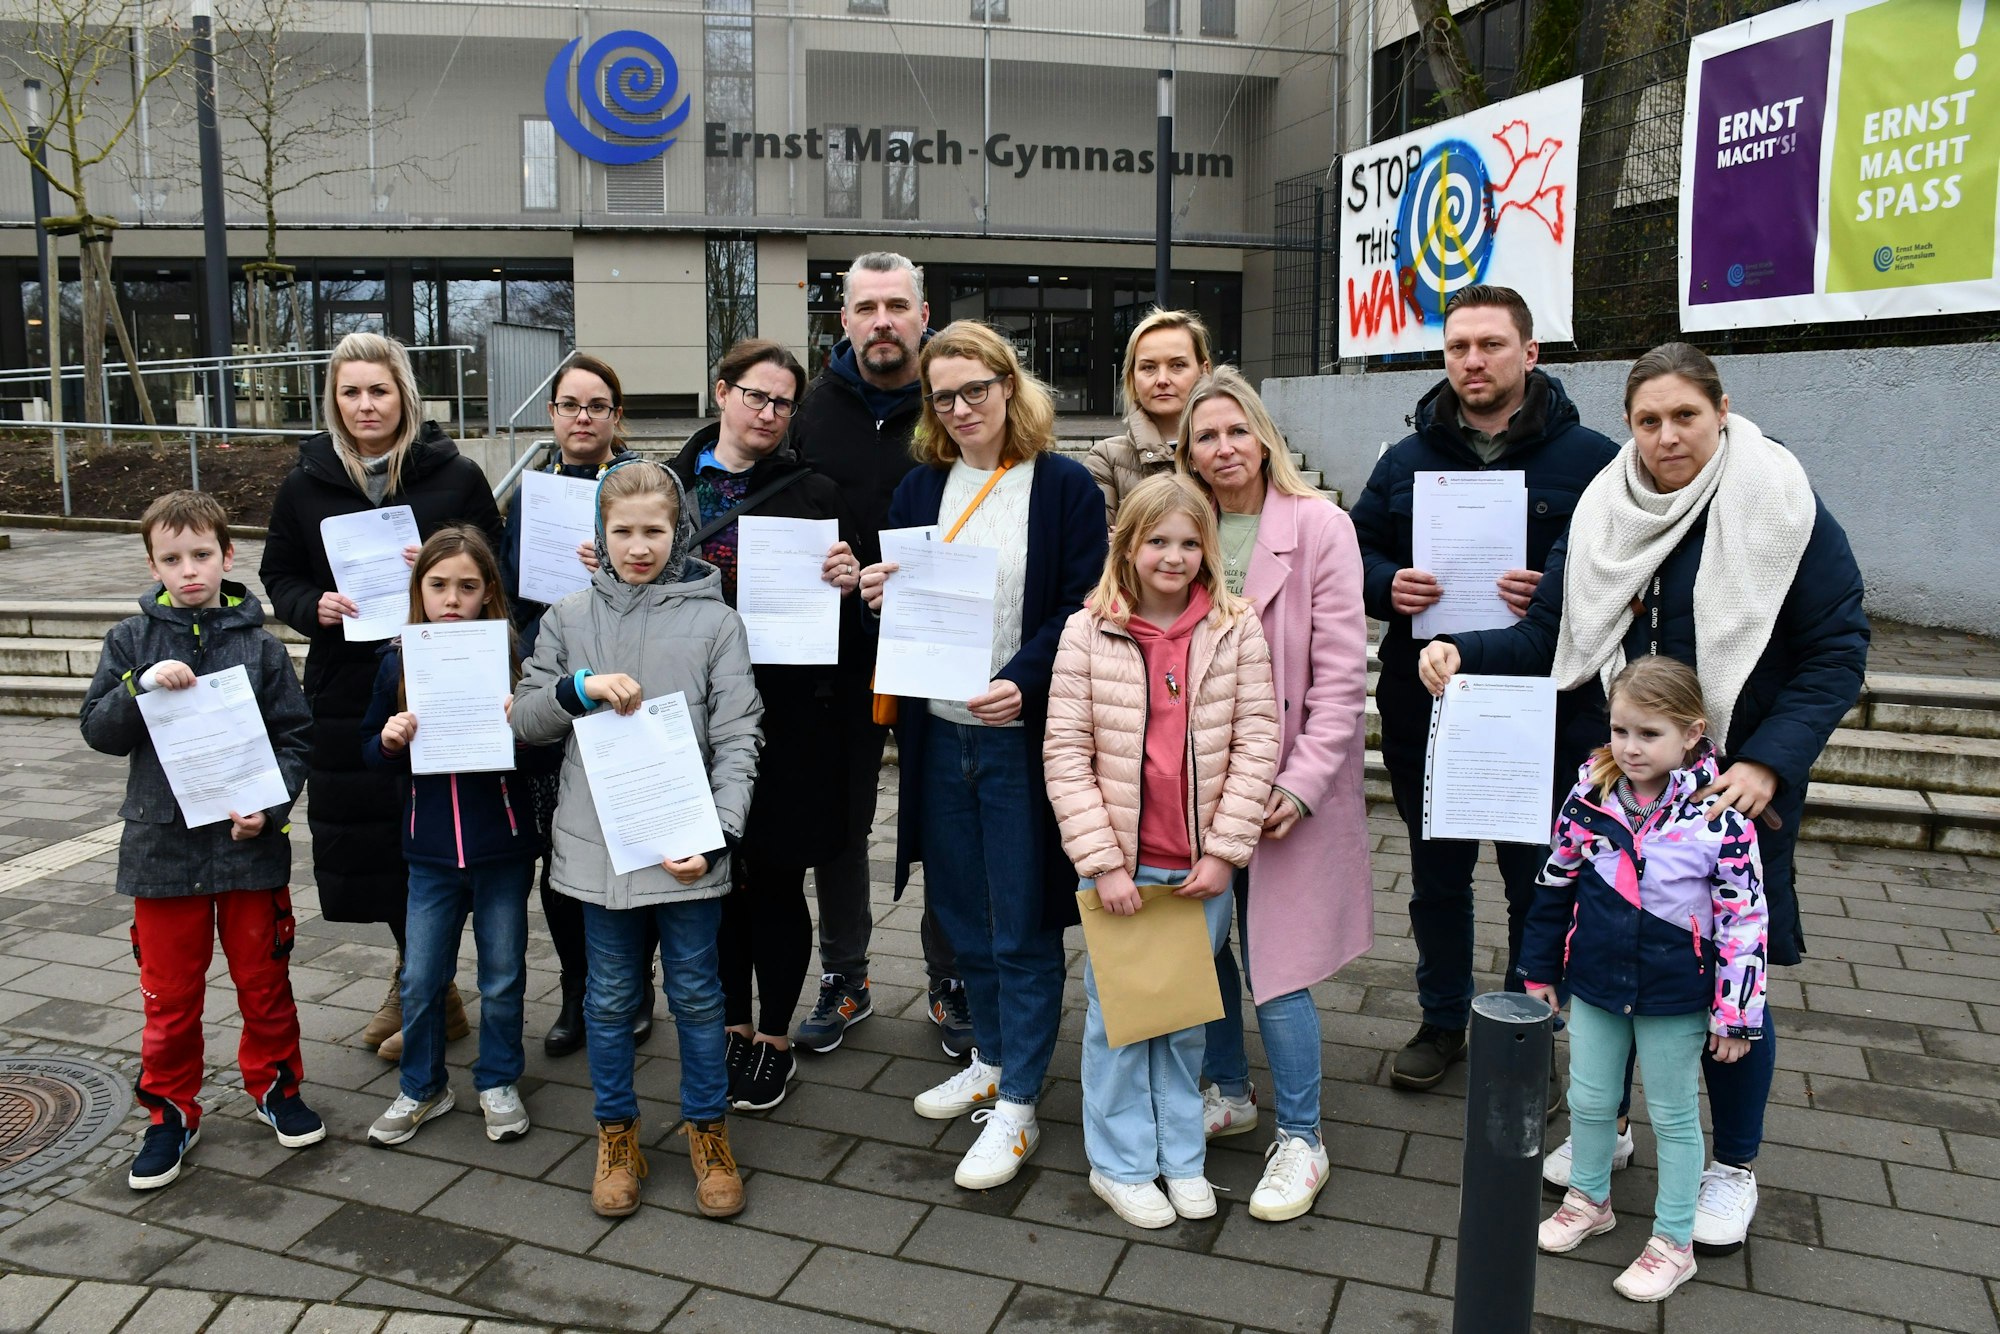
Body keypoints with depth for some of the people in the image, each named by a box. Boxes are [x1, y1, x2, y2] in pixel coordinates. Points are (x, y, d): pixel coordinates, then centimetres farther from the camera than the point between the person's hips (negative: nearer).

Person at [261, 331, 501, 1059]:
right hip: (345, 691, 3)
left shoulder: (456, 475, 0)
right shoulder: (306, 484, 7)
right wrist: (312, 607, -7)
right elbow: (278, 574, 14)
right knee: (367, 841, 9)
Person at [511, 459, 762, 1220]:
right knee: (610, 998, 15)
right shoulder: (569, 619, 4)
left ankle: (706, 1130, 29)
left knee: (696, 995, 11)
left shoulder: (714, 622, -4)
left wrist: (716, 835, -17)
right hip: (598, 844, 2)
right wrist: (582, 688, -13)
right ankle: (616, 1134, 32)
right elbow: (526, 720, 6)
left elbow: (737, 741, -7)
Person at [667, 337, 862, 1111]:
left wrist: (845, 585, -21)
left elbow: (836, 604, 0)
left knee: (775, 878, 6)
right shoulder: (668, 483, 9)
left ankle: (775, 1038, 23)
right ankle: (733, 1025, 31)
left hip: (785, 713, -3)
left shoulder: (811, 492, 0)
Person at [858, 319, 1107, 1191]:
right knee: (963, 913, 16)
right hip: (939, 732, 5)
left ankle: (1017, 1109, 14)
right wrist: (876, 595, -8)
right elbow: (896, 602, 16)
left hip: (1022, 733, -5)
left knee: (1022, 923, 3)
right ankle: (993, 1062, 36)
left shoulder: (1063, 486, -5)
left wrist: (1022, 682, -24)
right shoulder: (920, 489, 10)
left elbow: (1082, 605, -10)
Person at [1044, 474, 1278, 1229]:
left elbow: (1255, 742, -4)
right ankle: (1121, 1164, 28)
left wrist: (1223, 851, -9)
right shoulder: (1088, 632, -6)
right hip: (1120, 865, -1)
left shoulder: (1236, 631, -3)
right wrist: (1102, 861, -12)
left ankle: (1180, 1155, 34)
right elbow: (1065, 753, -7)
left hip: (1202, 868, 2)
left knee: (1189, 1015, 16)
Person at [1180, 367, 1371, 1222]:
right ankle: (1228, 1093, 34)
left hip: (1285, 782, -5)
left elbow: (1341, 669, -9)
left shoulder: (1317, 525, -7)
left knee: (1273, 958, -3)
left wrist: (1304, 781, -15)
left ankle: (1300, 1140, 14)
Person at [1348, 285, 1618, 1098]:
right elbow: (1355, 550, 12)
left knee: (1538, 887, 9)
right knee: (1437, 879, 16)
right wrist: (1387, 585, -9)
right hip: (1424, 714, 3)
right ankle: (1442, 1022, 34)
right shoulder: (1408, 459, 8)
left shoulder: (1588, 458, -3)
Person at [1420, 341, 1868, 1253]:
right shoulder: (1603, 517, 0)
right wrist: (1463, 652, -18)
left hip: (1734, 787, -3)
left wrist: (1769, 762, -20)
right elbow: (1548, 639, 1)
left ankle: (1733, 1169, 30)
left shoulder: (1783, 512, -10)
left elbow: (1837, 654, -9)